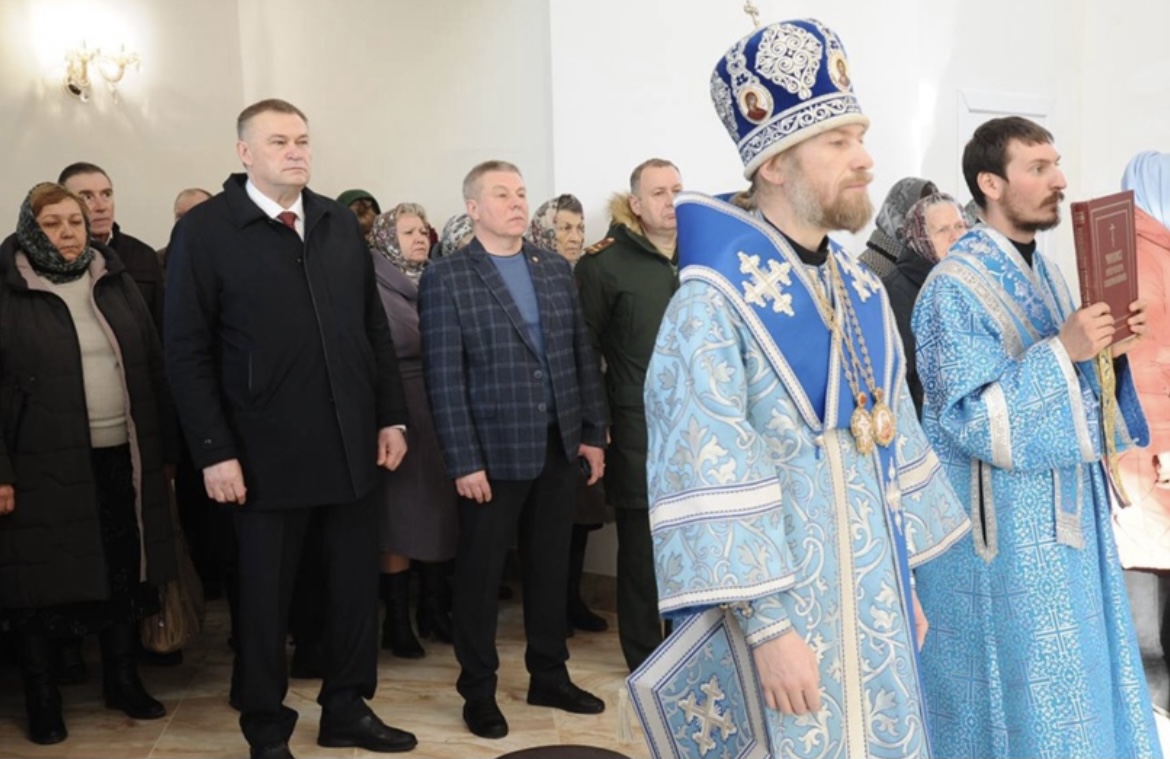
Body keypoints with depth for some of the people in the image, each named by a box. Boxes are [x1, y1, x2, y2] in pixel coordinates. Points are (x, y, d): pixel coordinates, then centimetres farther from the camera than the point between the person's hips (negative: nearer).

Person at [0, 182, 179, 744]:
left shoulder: (116, 283, 9)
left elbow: (154, 367, 10)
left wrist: (165, 450, 6)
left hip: (122, 457, 4)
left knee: (124, 572, 12)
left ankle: (123, 680, 28)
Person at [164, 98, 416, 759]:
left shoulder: (341, 223, 8)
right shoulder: (205, 230, -5)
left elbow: (375, 327, 10)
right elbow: (188, 352, -7)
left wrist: (391, 416, 5)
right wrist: (215, 451, -11)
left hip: (354, 444, 4)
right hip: (267, 452, -4)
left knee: (357, 584, 12)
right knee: (266, 594, 10)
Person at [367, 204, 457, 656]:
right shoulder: (372, 289, -4)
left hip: (442, 415, 5)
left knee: (440, 515, 10)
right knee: (399, 520, 1)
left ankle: (435, 611, 23)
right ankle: (398, 622, 12)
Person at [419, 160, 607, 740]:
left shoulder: (556, 269, 9)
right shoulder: (446, 278, -7)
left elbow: (582, 355, 11)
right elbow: (444, 379, -11)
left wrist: (592, 432, 6)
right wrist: (464, 462, -14)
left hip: (557, 447, 5)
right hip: (493, 452, -5)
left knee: (550, 567, 15)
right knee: (479, 575, 7)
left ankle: (549, 677, 30)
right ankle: (478, 692, 22)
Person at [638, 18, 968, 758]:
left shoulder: (862, 291, 6)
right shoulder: (715, 297, -17)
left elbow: (892, 439, 12)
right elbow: (712, 475, -21)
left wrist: (906, 580, 14)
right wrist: (765, 626, -21)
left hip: (871, 598, 7)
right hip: (776, 601, -7)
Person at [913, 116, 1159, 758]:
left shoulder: (1043, 270, 10)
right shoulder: (955, 287, -16)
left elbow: (1066, 387, 16)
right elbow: (973, 420, -22)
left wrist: (1107, 348, -2)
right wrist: (1062, 350, -23)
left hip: (1067, 501, 8)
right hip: (1005, 519, -8)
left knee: (1073, 673, 17)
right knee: (1024, 685, 3)